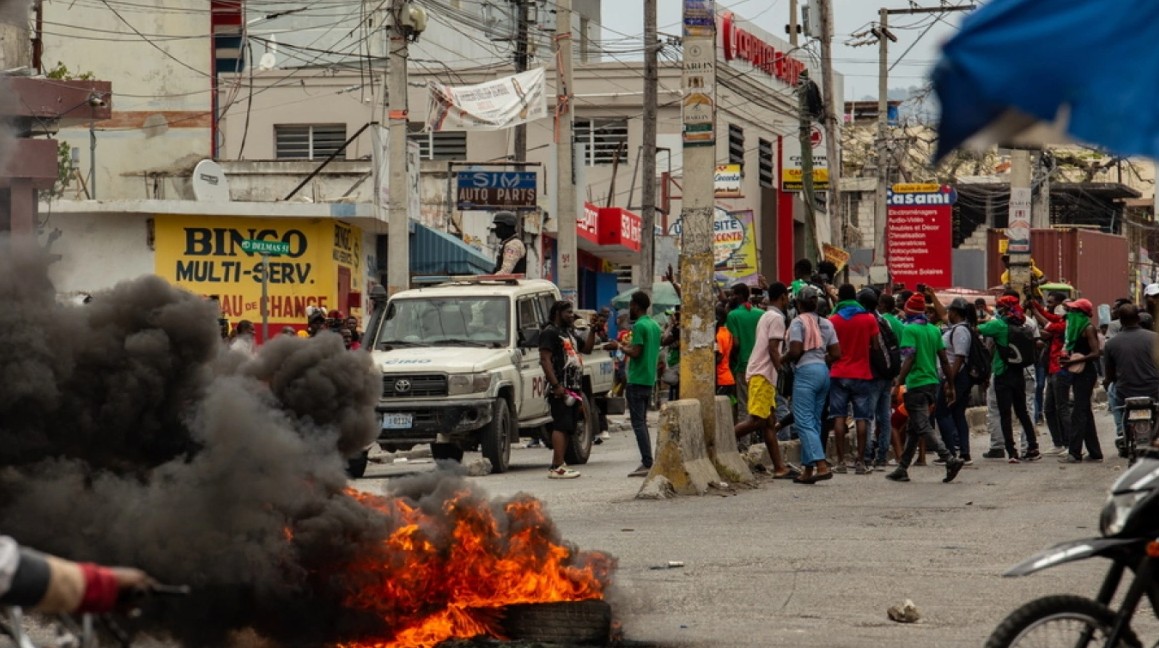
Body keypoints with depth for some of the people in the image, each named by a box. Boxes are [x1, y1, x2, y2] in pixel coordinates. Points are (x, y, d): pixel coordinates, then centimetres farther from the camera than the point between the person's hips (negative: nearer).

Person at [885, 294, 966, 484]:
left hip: (917, 384, -8)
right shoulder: (934, 330, 11)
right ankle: (902, 469, 19)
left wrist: (898, 384, -17)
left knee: (923, 427, -8)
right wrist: (951, 386, 15)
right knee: (913, 428, 15)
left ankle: (951, 460, -22)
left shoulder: (910, 329, -9)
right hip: (933, 383, 8)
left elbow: (909, 359, -18)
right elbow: (944, 360, 10)